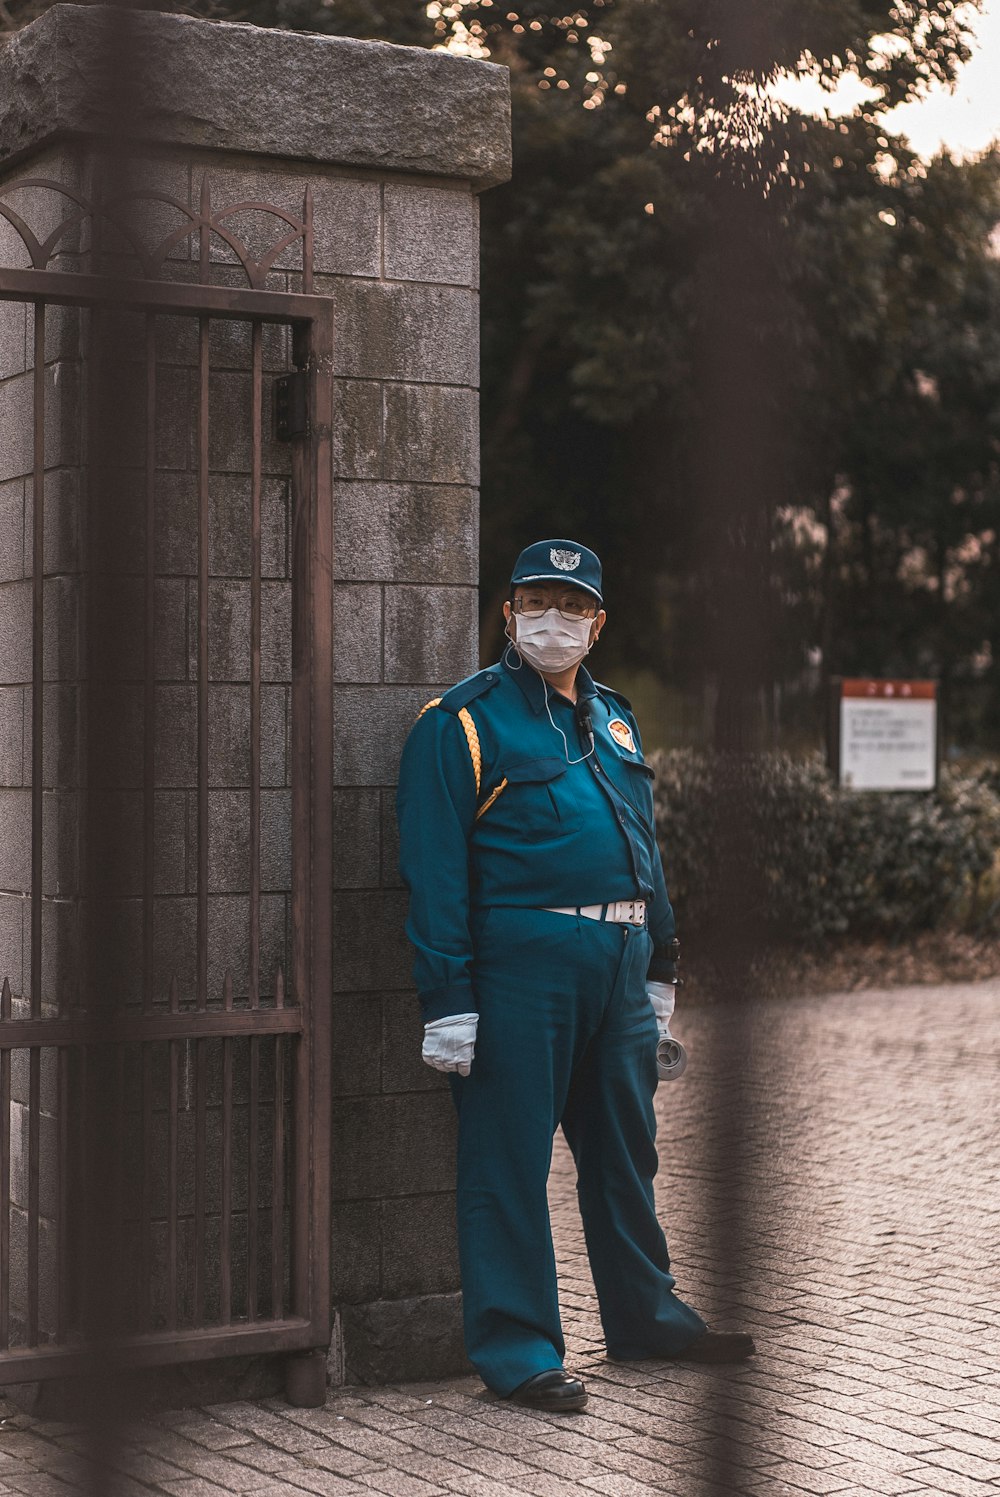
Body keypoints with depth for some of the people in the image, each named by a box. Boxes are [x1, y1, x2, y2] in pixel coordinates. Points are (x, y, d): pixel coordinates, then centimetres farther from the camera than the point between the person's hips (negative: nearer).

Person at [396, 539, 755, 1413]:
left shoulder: (613, 721, 17)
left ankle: (645, 1313, 30)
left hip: (619, 963, 7)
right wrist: (448, 1003, -15)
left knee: (626, 1148, 16)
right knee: (510, 1160, -2)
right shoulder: (463, 723, -5)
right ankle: (515, 1347, 6)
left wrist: (660, 972, 19)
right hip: (522, 960, -7)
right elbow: (435, 873, -10)